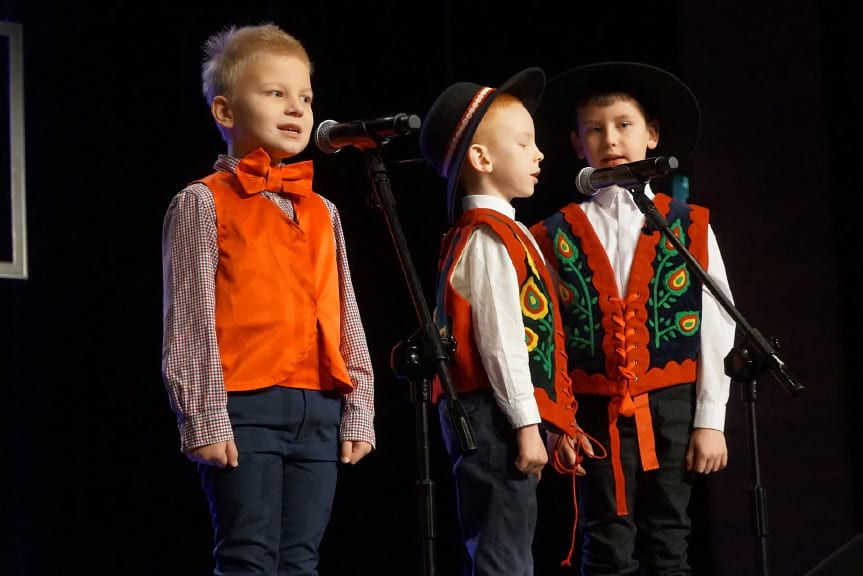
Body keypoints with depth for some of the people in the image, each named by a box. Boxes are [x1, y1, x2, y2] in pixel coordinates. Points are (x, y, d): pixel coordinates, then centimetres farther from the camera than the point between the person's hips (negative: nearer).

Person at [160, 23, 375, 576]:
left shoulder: (323, 212, 17)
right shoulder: (203, 204, 0)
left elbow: (346, 319, 17)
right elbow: (189, 324, -6)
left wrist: (358, 411, 10)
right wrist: (204, 419, -12)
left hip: (320, 412, 6)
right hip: (244, 408, -6)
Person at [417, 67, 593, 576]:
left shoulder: (502, 233, 18)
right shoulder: (489, 239, -12)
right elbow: (501, 341, -18)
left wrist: (552, 424, 20)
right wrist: (527, 425, -18)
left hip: (513, 419, 10)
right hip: (498, 418, -10)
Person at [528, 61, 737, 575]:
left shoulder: (689, 228, 1)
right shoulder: (556, 237, 2)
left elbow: (716, 328, 0)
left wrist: (711, 421, -3)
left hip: (670, 407, 0)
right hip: (594, 412, 0)